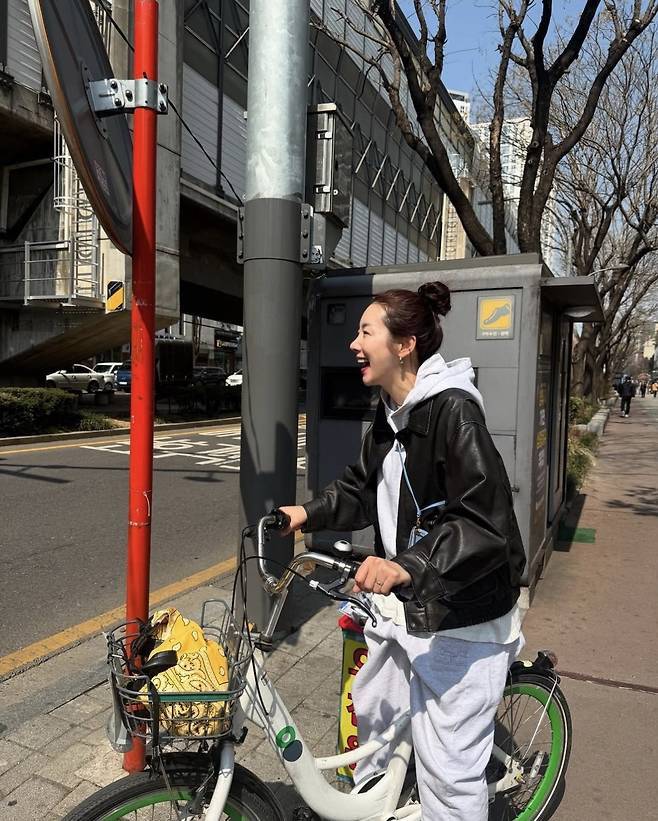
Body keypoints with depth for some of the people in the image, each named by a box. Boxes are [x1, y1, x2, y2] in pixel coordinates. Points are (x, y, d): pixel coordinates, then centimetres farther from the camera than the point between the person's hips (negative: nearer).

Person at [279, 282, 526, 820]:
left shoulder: (453, 410, -23)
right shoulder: (390, 414, 6)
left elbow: (487, 523, -29)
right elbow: (364, 489, 16)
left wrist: (410, 567, -40)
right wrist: (310, 513, 3)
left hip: (461, 619, -9)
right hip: (401, 606, 9)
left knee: (447, 766, 3)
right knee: (373, 716, 26)